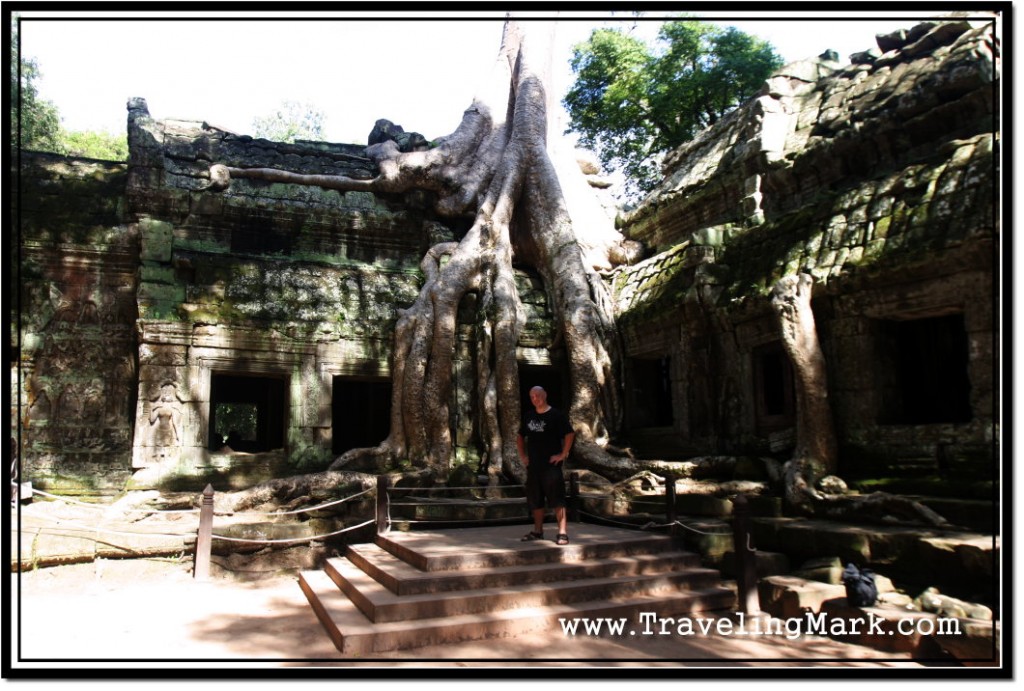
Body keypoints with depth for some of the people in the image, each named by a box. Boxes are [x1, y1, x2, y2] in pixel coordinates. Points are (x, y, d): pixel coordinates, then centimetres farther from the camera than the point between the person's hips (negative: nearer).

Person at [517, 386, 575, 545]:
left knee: (556, 499, -9)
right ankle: (537, 531, 23)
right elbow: (520, 437, 23)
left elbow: (570, 434, -11)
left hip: (551, 464, -6)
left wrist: (563, 455, -15)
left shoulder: (556, 415, -5)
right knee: (535, 499, 11)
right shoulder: (529, 416, 12)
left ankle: (562, 532, -7)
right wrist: (522, 455, 14)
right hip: (533, 465, 6)